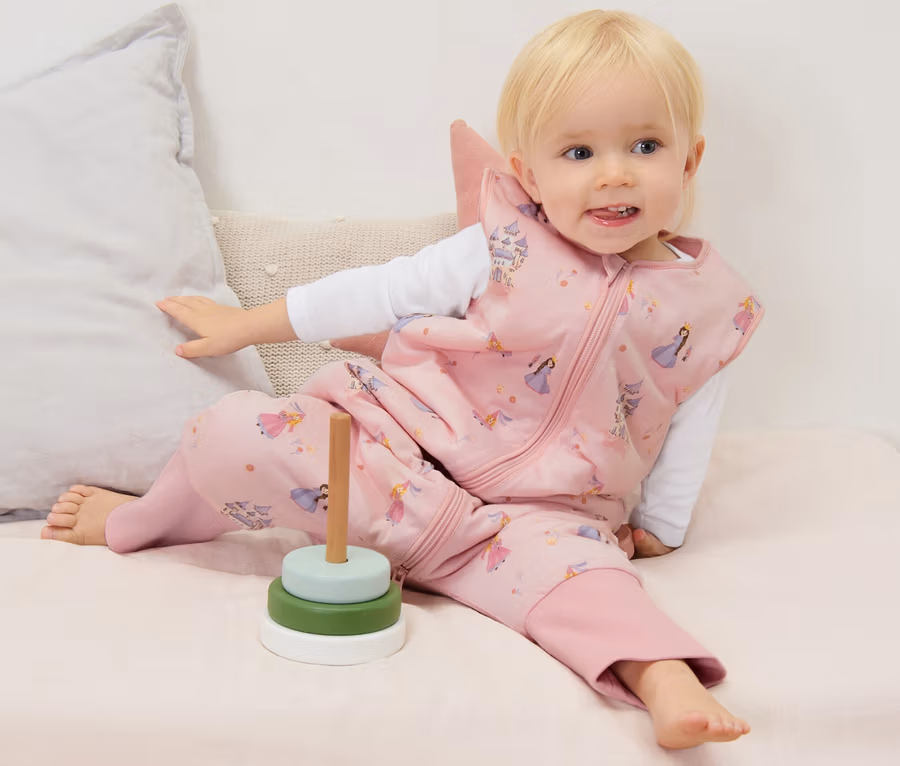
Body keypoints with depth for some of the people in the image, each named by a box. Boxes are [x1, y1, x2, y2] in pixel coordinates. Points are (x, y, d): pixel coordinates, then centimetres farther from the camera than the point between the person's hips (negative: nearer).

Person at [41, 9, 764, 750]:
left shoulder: (706, 308, -1)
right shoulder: (504, 251, -5)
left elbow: (691, 426, 12)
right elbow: (379, 292, 5)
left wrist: (658, 527, 11)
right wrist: (246, 323, 14)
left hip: (536, 512, 0)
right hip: (405, 453, 1)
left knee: (573, 559, -38)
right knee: (236, 431, -17)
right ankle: (140, 520, 10)